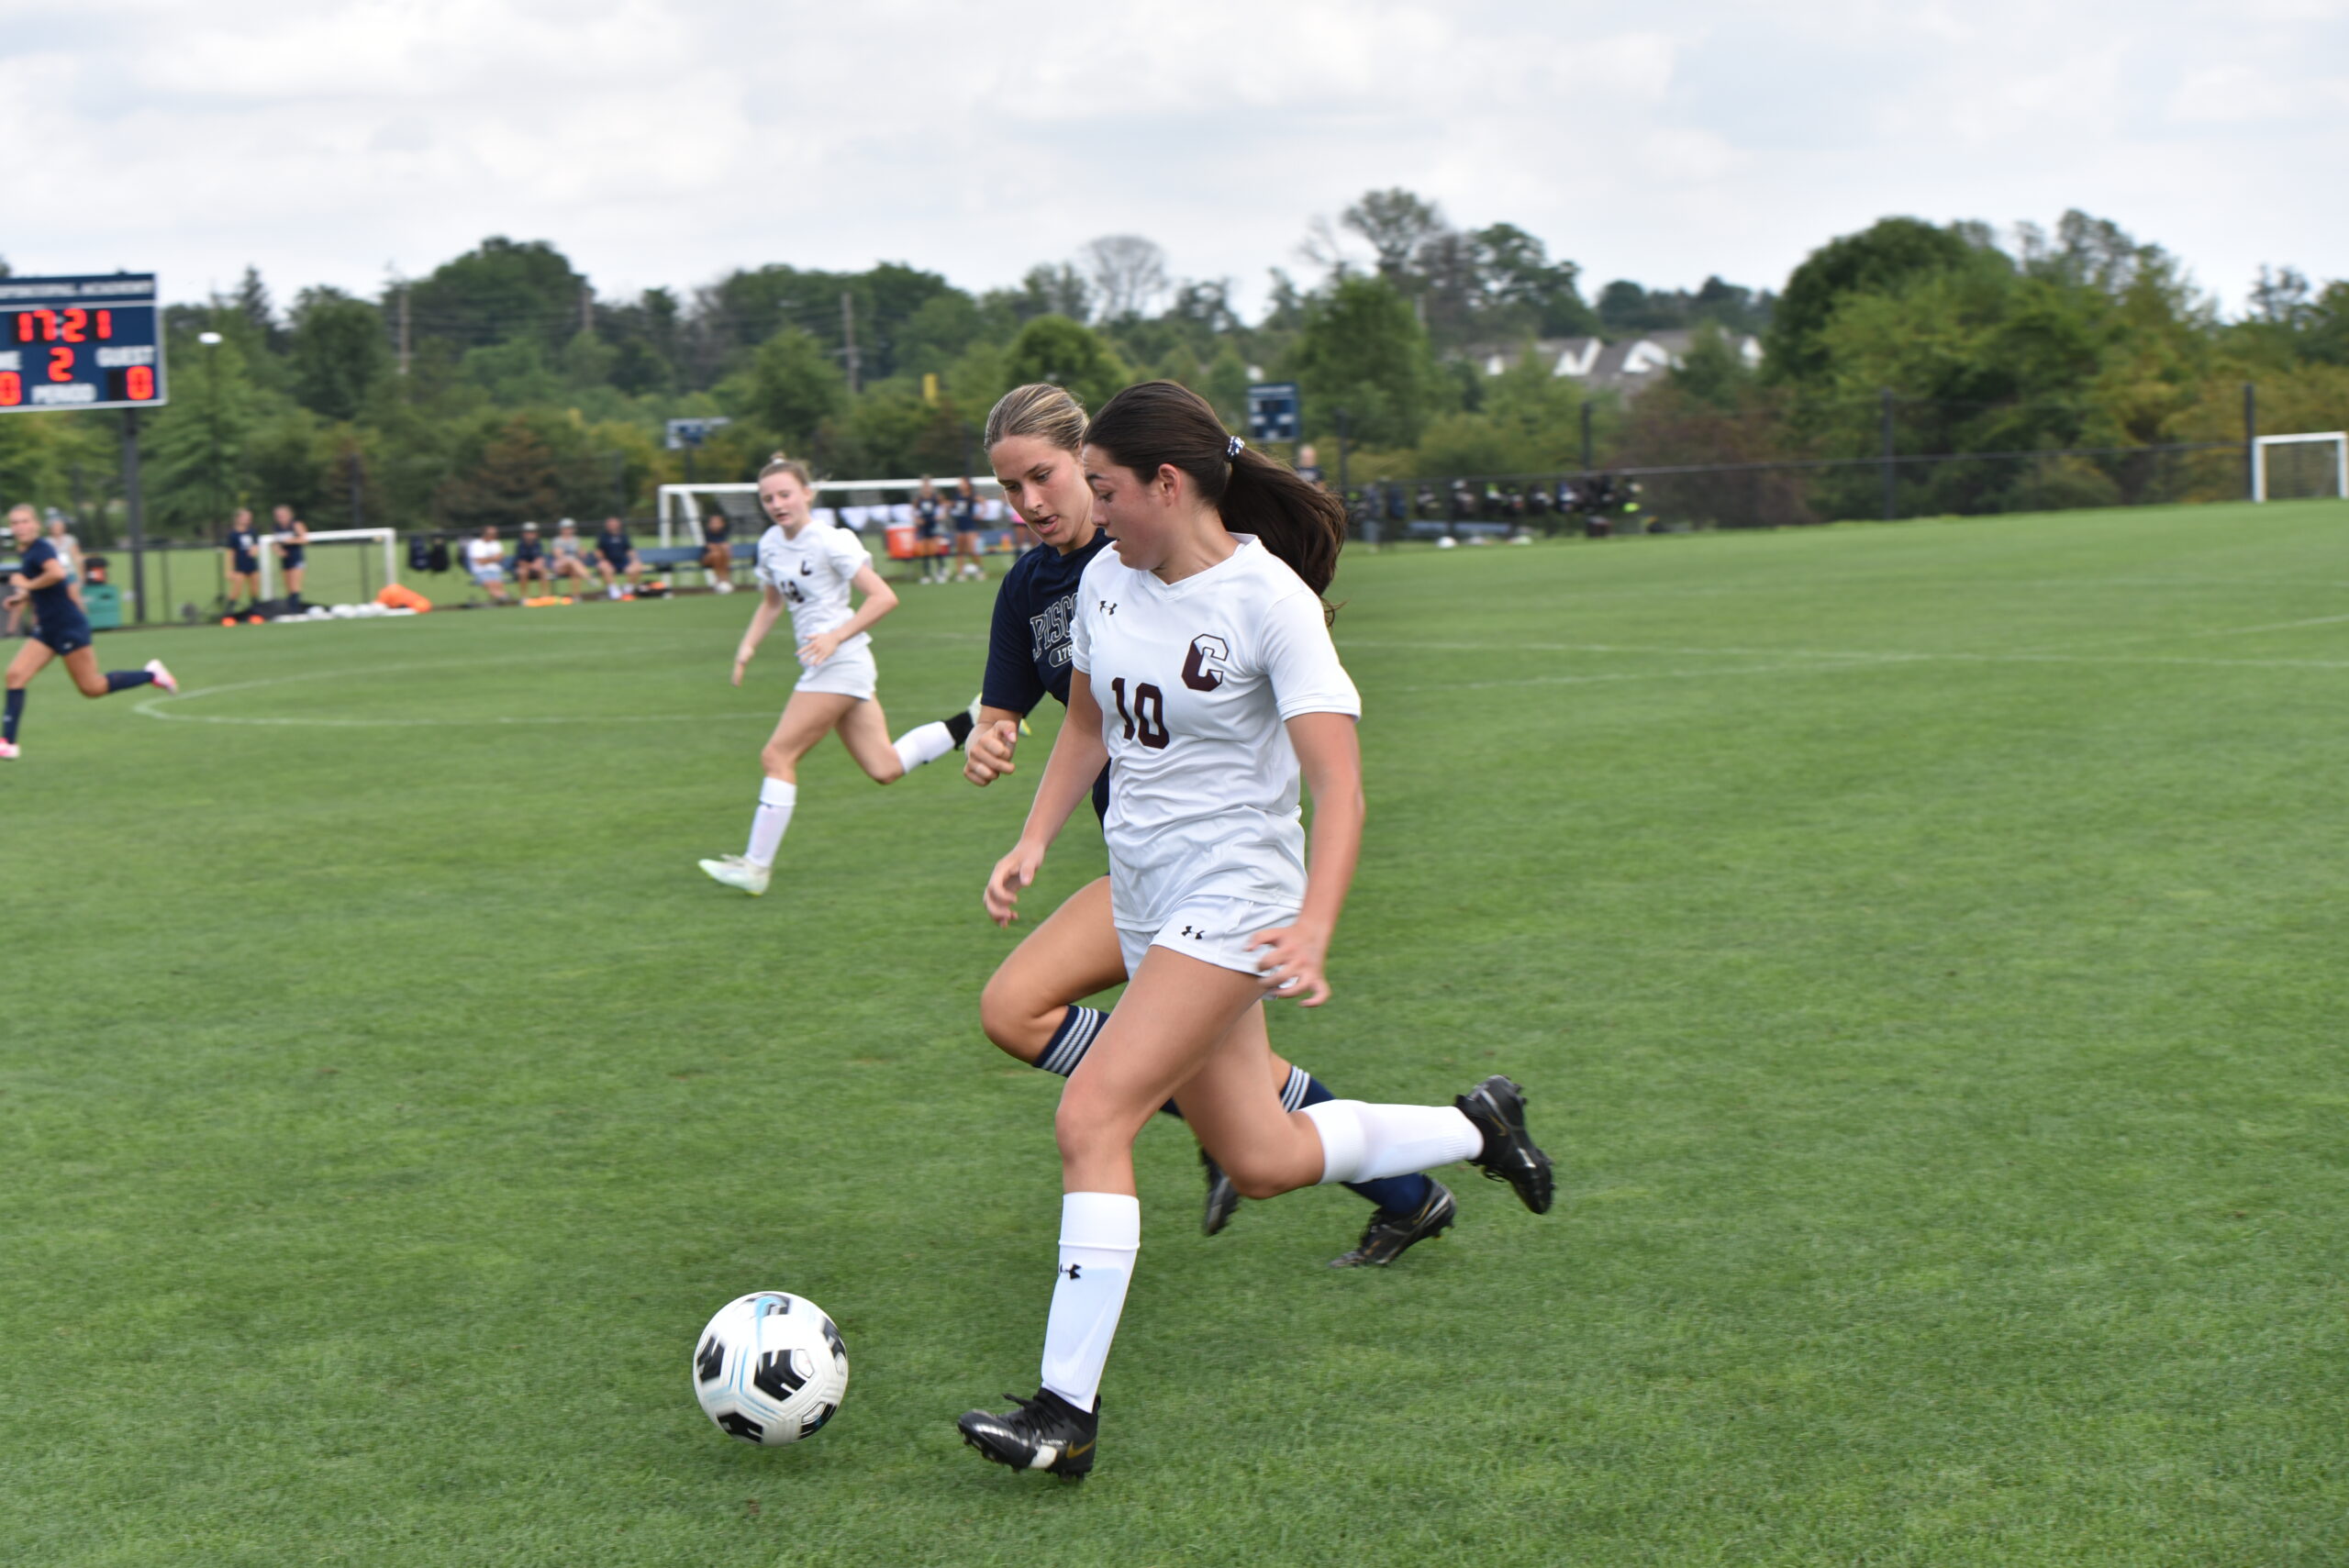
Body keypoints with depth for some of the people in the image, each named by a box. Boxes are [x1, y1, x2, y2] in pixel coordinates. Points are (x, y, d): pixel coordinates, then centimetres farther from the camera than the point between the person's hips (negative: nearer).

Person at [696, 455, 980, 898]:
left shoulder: (830, 542, -14)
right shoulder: (770, 545, 10)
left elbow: (884, 597, -16)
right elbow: (772, 602, 26)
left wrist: (836, 637, -23)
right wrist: (749, 646, 11)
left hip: (840, 663, -9)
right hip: (821, 667, 9)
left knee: (777, 757, -9)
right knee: (885, 769, 9)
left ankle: (756, 866, -4)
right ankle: (979, 722, 19)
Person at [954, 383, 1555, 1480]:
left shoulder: (1268, 599, -17)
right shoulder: (1106, 580, 4)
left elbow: (1339, 785, -21)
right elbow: (1087, 727, 21)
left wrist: (1312, 932, -33)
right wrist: (1032, 842, 7)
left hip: (1231, 900, -8)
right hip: (1145, 898, 8)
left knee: (1090, 1120, -20)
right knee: (1262, 1162, 14)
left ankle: (1066, 1414, -16)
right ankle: (1476, 1126, 37)